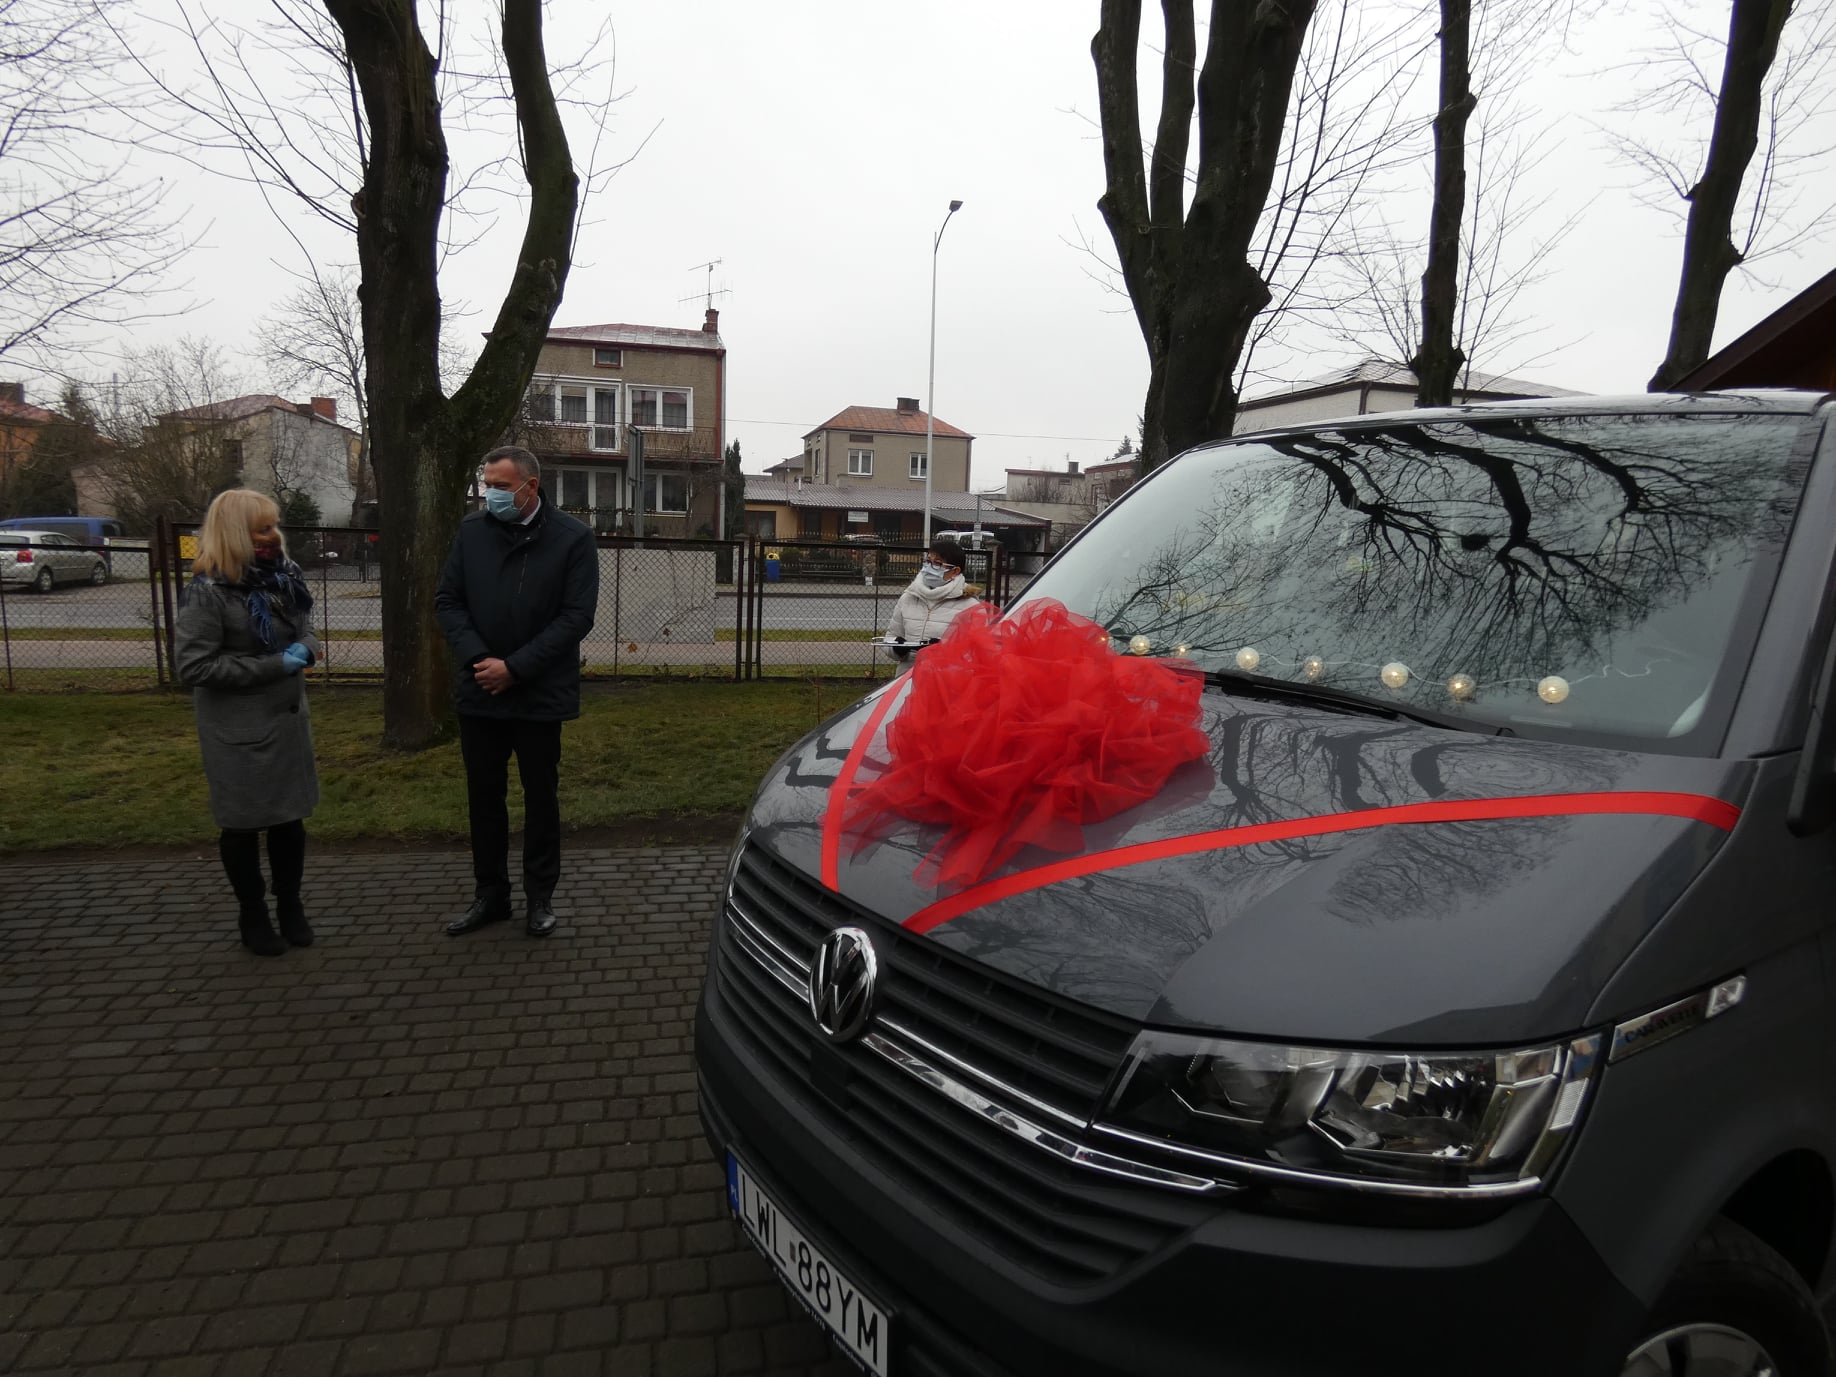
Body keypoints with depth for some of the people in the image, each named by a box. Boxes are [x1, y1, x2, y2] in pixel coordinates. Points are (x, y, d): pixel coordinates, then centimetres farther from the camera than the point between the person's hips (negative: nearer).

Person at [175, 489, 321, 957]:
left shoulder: (282, 576, 3)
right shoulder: (207, 592, -18)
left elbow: (305, 630, 15)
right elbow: (192, 667, -20)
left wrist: (304, 648, -9)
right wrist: (273, 666, -22)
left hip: (288, 720, 6)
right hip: (238, 732, -6)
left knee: (290, 819, 14)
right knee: (243, 824, 9)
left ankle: (290, 905, 31)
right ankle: (252, 914, 26)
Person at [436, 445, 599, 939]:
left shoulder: (573, 538, -7)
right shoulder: (472, 529, 2)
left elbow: (577, 615, -11)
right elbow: (448, 600, 4)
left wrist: (515, 667, -15)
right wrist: (477, 657, -12)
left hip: (540, 693, -3)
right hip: (479, 690, 3)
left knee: (541, 796, 9)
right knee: (483, 795, 12)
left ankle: (540, 897, 23)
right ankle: (489, 894, 26)